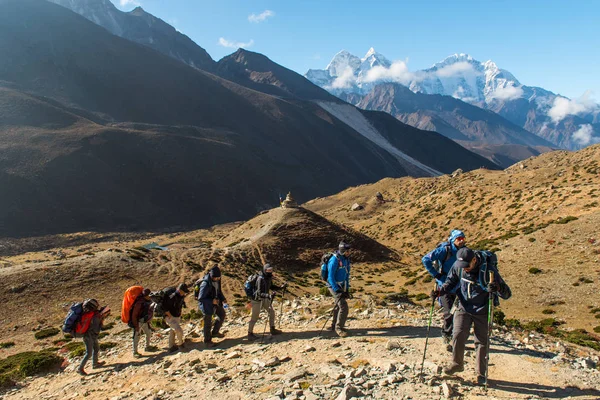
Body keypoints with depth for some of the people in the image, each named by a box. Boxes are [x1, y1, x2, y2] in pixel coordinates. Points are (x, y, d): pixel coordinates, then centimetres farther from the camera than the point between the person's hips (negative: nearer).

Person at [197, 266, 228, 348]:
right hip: (207, 305, -8)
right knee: (208, 323, 5)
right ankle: (207, 341, 23)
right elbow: (200, 298, -27)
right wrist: (212, 301, -32)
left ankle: (215, 332, 38)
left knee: (222, 314, 21)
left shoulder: (217, 280, -7)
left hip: (215, 302, 8)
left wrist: (223, 299, -4)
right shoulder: (205, 284, -32)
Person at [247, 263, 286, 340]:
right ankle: (250, 334, 10)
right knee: (255, 317, -2)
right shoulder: (260, 279, -28)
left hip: (265, 298, 8)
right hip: (257, 299, -8)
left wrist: (281, 287, 1)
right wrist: (269, 295, -46)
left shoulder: (269, 277, -3)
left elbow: (271, 286, 13)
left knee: (271, 312, 12)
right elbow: (259, 293, -32)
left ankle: (272, 329, 27)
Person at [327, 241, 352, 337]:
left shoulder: (346, 259, 5)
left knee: (338, 306, 19)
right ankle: (339, 328, -3)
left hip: (341, 286, 9)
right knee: (343, 307, -15)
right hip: (334, 286, -9)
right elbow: (330, 277, -22)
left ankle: (334, 325, 35)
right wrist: (337, 290, -23)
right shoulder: (334, 260, -22)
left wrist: (347, 289, 12)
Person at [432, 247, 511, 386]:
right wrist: (440, 291, -10)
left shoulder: (488, 269, -23)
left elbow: (507, 293, -20)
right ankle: (457, 364, 16)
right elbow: (450, 281, 7)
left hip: (482, 311, -2)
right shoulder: (457, 266, -14)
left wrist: (498, 288, -43)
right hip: (463, 308, 2)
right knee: (458, 335, -8)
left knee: (482, 341, 3)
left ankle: (481, 373, 21)